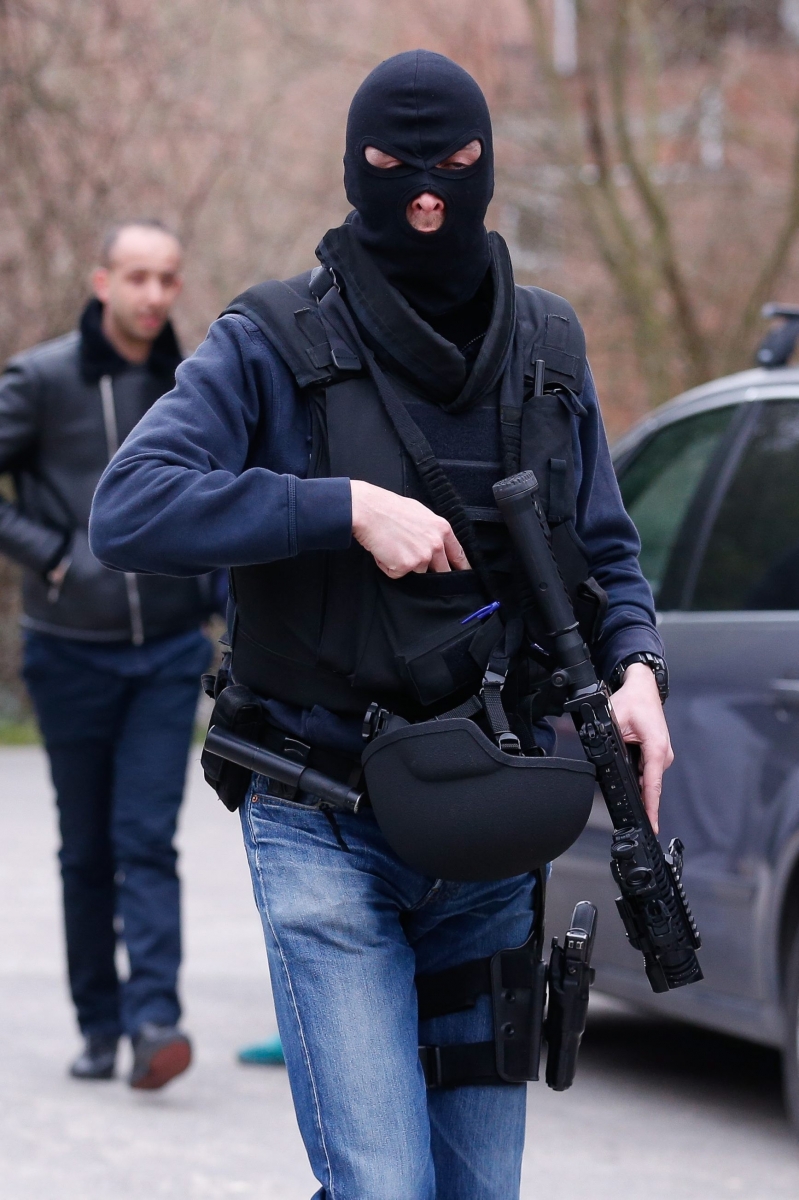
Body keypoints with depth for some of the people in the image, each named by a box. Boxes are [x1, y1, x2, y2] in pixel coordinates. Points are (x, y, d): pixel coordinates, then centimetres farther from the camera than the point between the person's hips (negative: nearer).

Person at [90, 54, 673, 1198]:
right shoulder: (274, 343, -4)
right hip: (328, 836, -4)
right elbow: (128, 510, -16)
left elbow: (606, 549, 18)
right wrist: (350, 508, -21)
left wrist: (634, 665, -4)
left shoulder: (547, 349, 10)